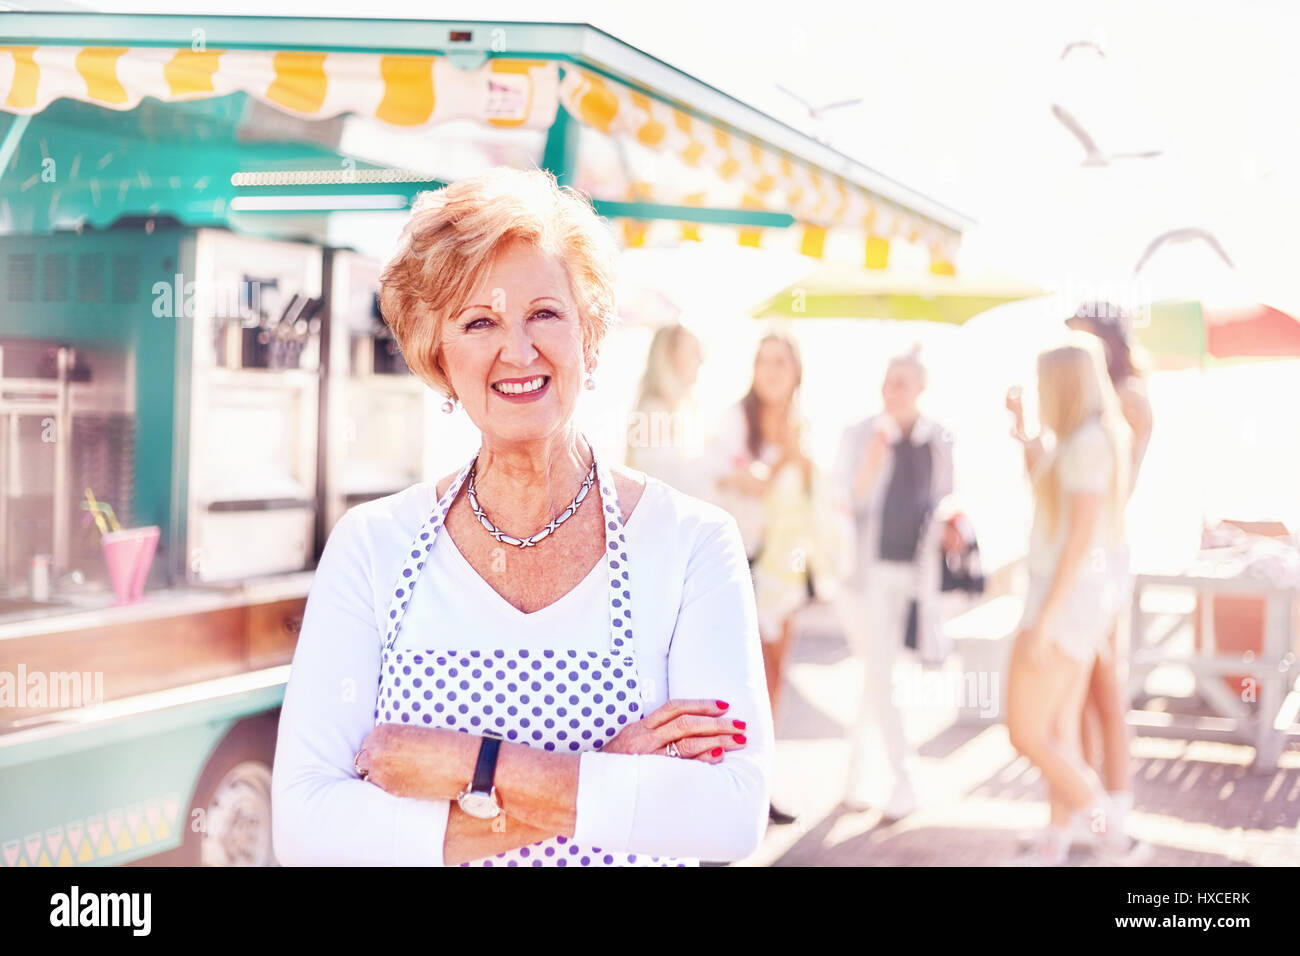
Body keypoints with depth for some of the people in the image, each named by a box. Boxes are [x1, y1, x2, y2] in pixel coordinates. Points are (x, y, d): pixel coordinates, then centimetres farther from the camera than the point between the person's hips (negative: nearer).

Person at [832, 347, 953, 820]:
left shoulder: (939, 441, 4)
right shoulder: (859, 436, -6)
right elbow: (842, 504, -6)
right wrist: (870, 467, -22)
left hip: (912, 570, 3)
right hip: (868, 568, -3)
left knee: (877, 674, 10)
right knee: (880, 674, -7)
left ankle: (858, 773, 22)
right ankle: (903, 779, 1)